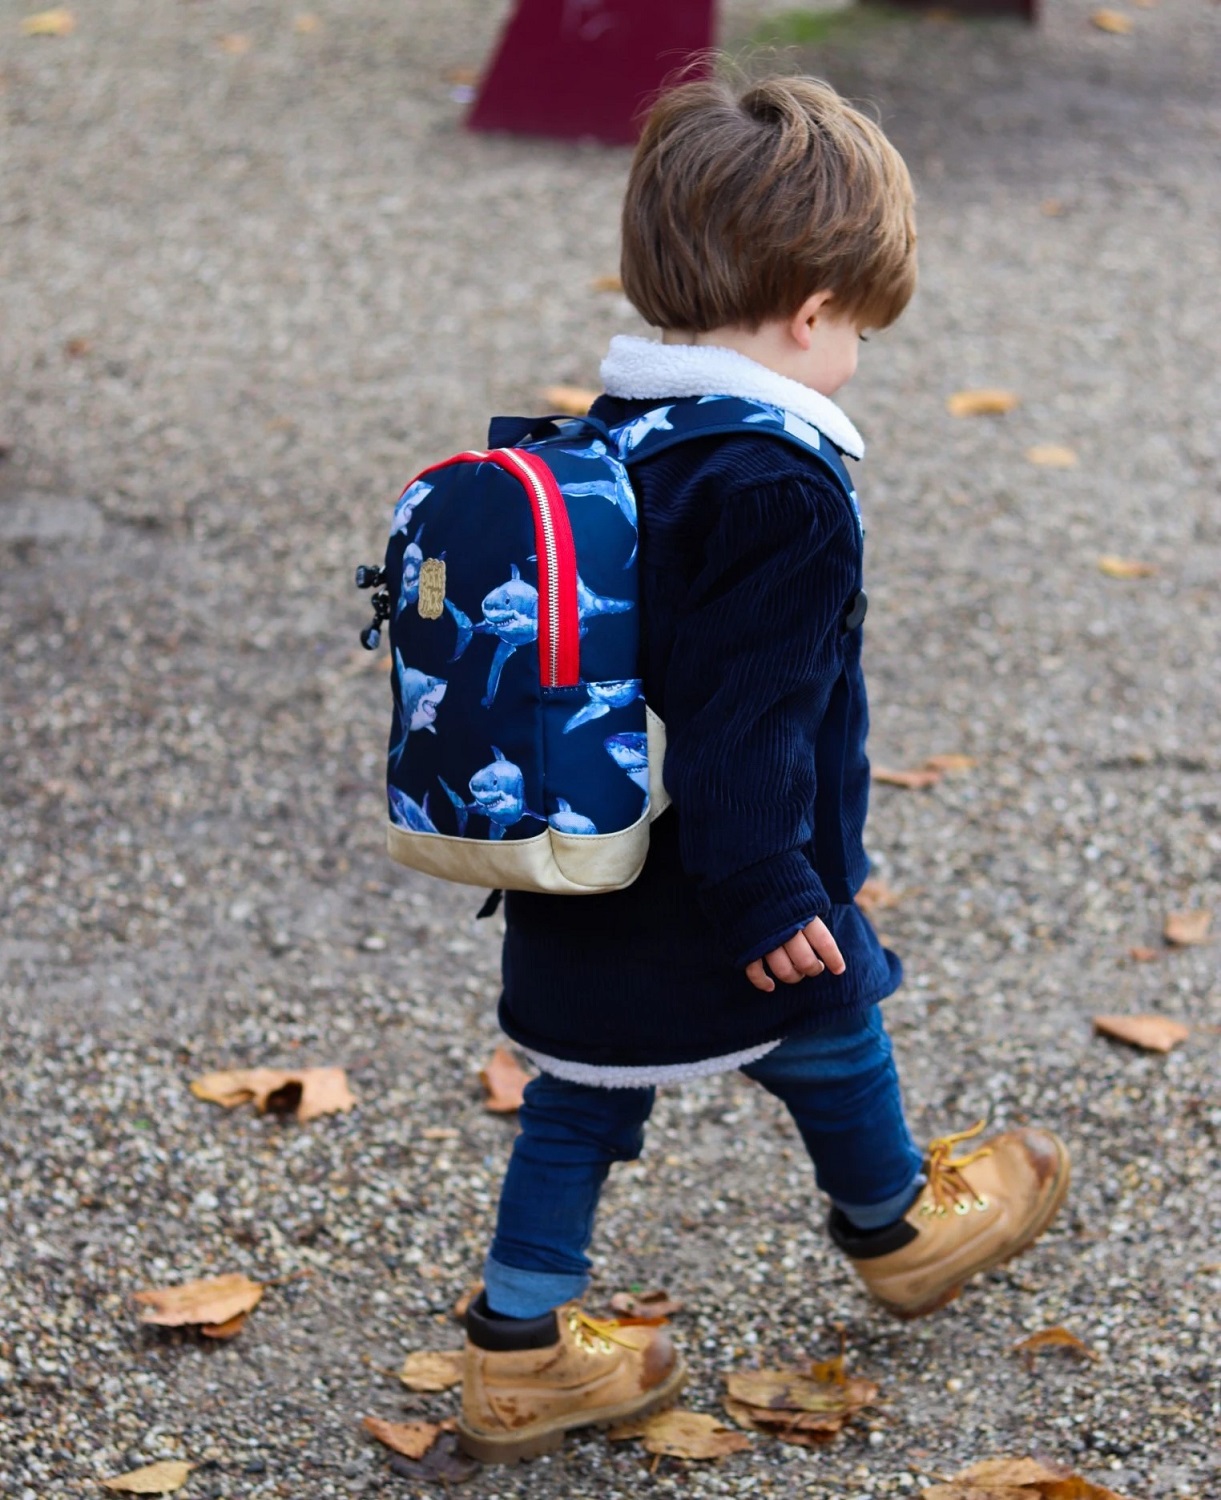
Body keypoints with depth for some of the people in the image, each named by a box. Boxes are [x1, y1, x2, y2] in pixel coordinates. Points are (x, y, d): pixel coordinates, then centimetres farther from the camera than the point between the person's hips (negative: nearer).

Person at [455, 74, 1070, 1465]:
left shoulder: (607, 441, 4)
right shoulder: (781, 492, -26)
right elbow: (745, 720, -28)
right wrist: (768, 893, -23)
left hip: (575, 890, 7)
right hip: (710, 908, -7)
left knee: (582, 1094, 18)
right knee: (832, 1039, 20)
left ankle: (520, 1348, 20)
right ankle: (897, 1230, 46)